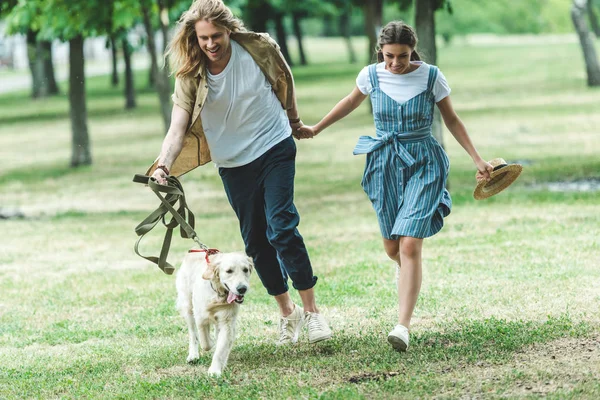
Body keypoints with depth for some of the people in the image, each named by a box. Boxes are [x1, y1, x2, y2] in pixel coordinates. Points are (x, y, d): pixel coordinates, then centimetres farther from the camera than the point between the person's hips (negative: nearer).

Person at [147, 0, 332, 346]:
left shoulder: (259, 48, -15)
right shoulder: (190, 77, -15)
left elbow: (284, 79, 6)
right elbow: (178, 128, -24)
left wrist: (293, 118, 20)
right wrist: (164, 165, -41)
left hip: (274, 149, -2)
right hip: (233, 162, 2)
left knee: (281, 229, -15)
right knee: (256, 241, 7)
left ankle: (311, 310, -6)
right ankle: (287, 313, 23)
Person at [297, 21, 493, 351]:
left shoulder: (431, 77, -9)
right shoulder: (371, 75, -4)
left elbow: (451, 120, 3)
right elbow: (351, 102, 18)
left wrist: (477, 160, 0)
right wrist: (315, 129, 26)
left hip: (422, 165, -3)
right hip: (385, 165, 3)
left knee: (410, 244, -17)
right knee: (391, 245, 13)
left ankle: (403, 327, -20)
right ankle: (405, 271, 52)